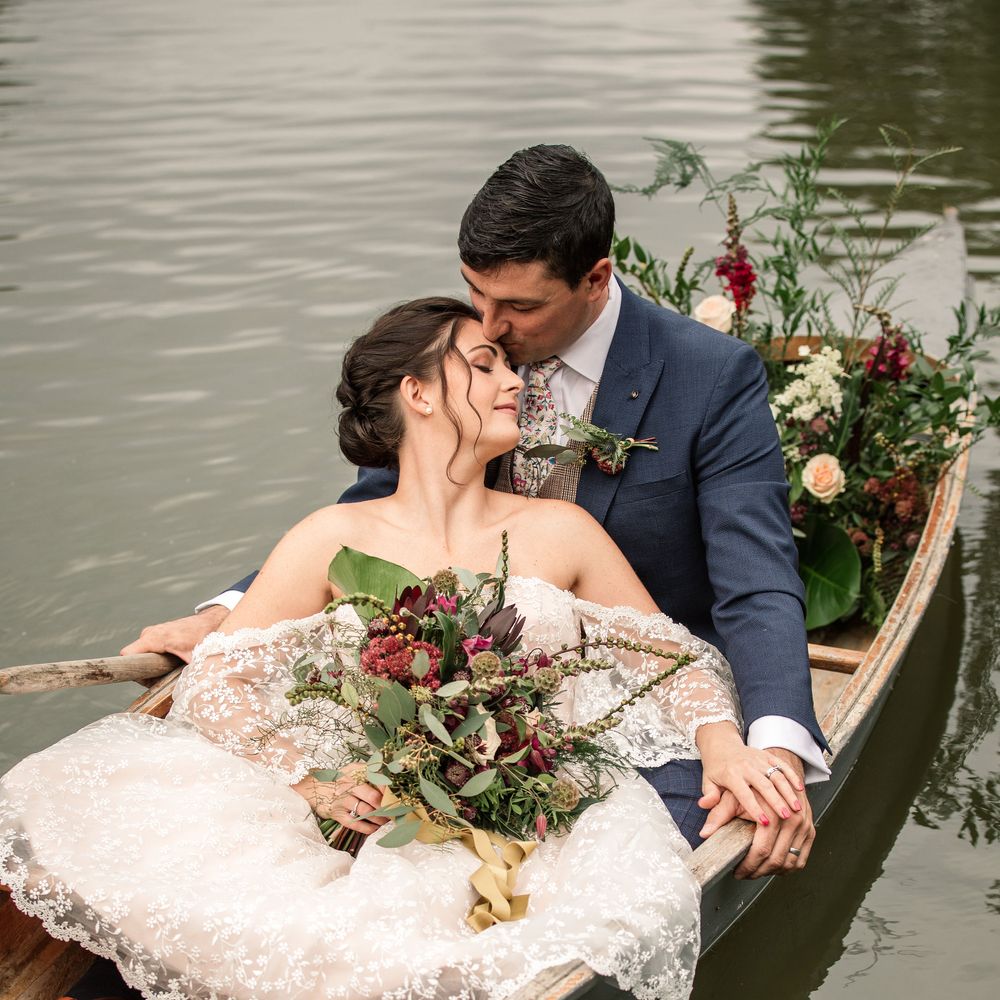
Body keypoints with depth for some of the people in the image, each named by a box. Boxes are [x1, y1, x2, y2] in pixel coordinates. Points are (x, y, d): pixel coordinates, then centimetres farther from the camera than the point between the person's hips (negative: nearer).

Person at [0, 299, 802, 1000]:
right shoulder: (337, 539, 10)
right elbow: (215, 680, 3)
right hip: (376, 822, -1)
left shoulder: (559, 531, 14)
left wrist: (723, 743, -9)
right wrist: (308, 774, -15)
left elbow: (674, 659, 13)